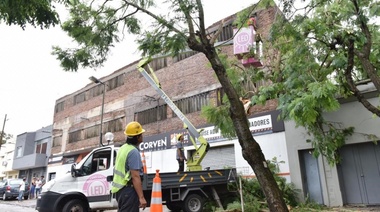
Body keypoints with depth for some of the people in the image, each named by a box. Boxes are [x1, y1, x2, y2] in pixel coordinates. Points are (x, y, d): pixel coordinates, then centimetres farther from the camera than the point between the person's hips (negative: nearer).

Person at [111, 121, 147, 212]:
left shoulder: (123, 148, 11)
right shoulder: (133, 152, -20)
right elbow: (135, 176, -24)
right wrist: (141, 197, -23)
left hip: (121, 189, 10)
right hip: (129, 190, -10)